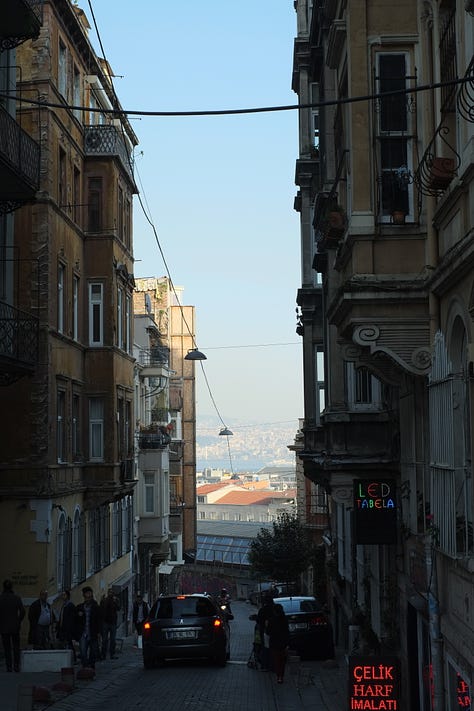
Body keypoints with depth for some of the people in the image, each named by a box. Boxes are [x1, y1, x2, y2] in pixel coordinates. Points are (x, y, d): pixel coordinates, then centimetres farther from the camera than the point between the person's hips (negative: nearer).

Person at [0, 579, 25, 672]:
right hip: (15, 626, 1)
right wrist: (19, 621, 6)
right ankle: (16, 666, 5)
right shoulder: (17, 598, -5)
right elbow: (22, 611, -8)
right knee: (16, 647, 10)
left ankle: (9, 667, 4)